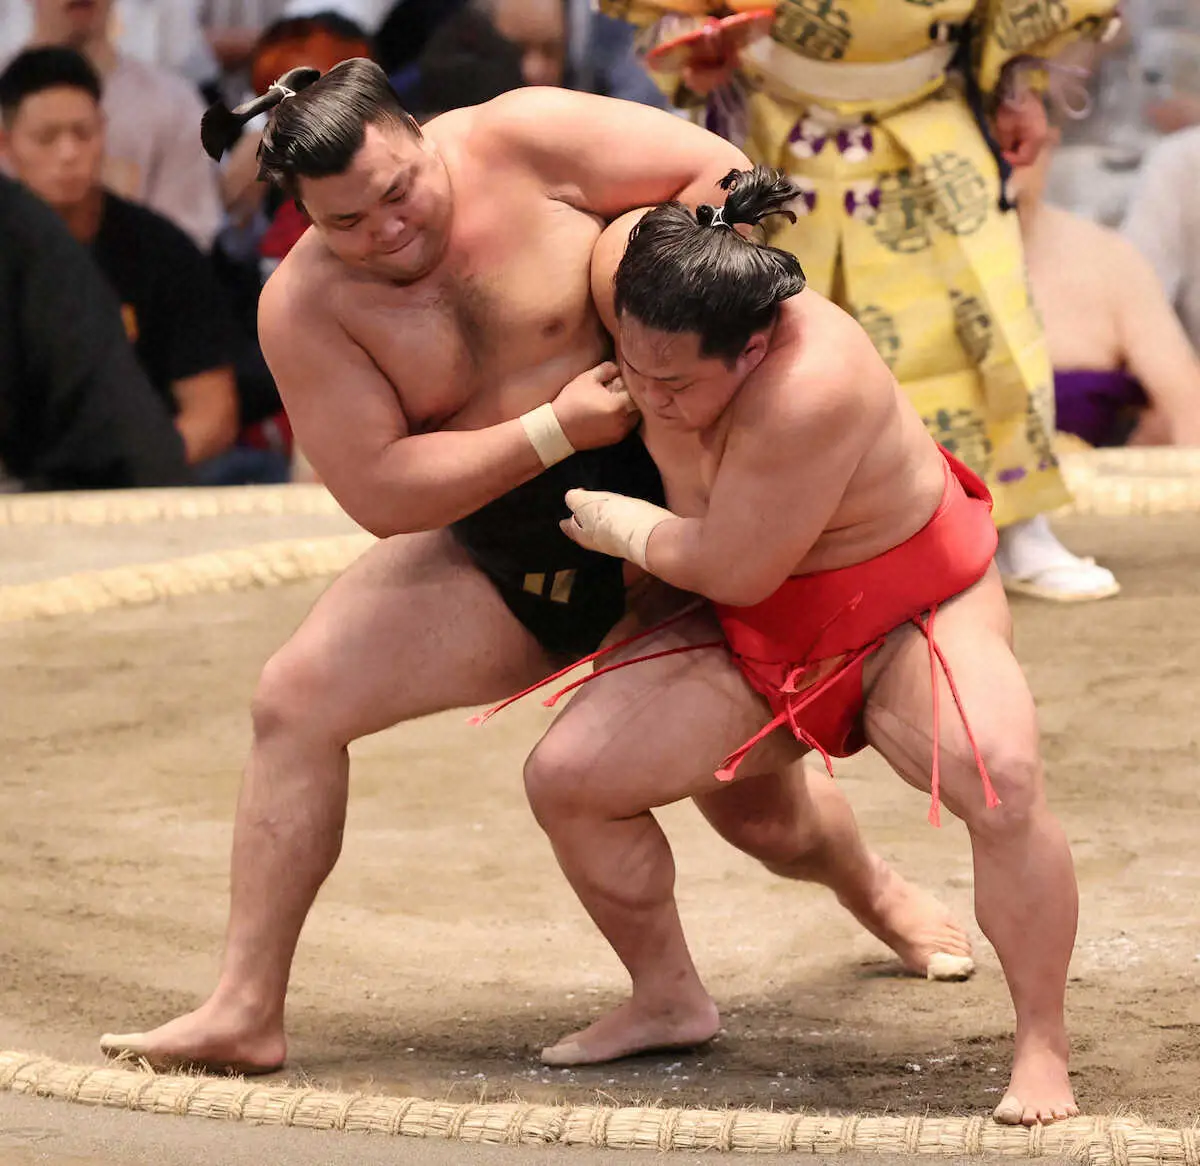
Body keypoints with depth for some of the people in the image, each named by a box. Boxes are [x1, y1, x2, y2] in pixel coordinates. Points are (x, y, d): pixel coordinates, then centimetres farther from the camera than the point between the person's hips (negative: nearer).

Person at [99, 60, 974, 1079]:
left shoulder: (520, 141, -17)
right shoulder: (305, 307, -11)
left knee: (762, 813, 4)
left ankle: (874, 889, 42)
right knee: (296, 699, -13)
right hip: (501, 564, 3)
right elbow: (378, 492, -15)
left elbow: (719, 172, -13)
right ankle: (246, 1013, -8)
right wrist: (554, 432, -22)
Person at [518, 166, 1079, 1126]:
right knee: (565, 777, -5)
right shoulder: (632, 274, -17)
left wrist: (616, 527, -13)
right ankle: (669, 995, 15)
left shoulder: (809, 389, -38)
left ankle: (1044, 1051, -24)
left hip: (912, 613, -7)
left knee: (1001, 778, -35)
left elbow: (733, 570, -31)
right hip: (761, 642, 7)